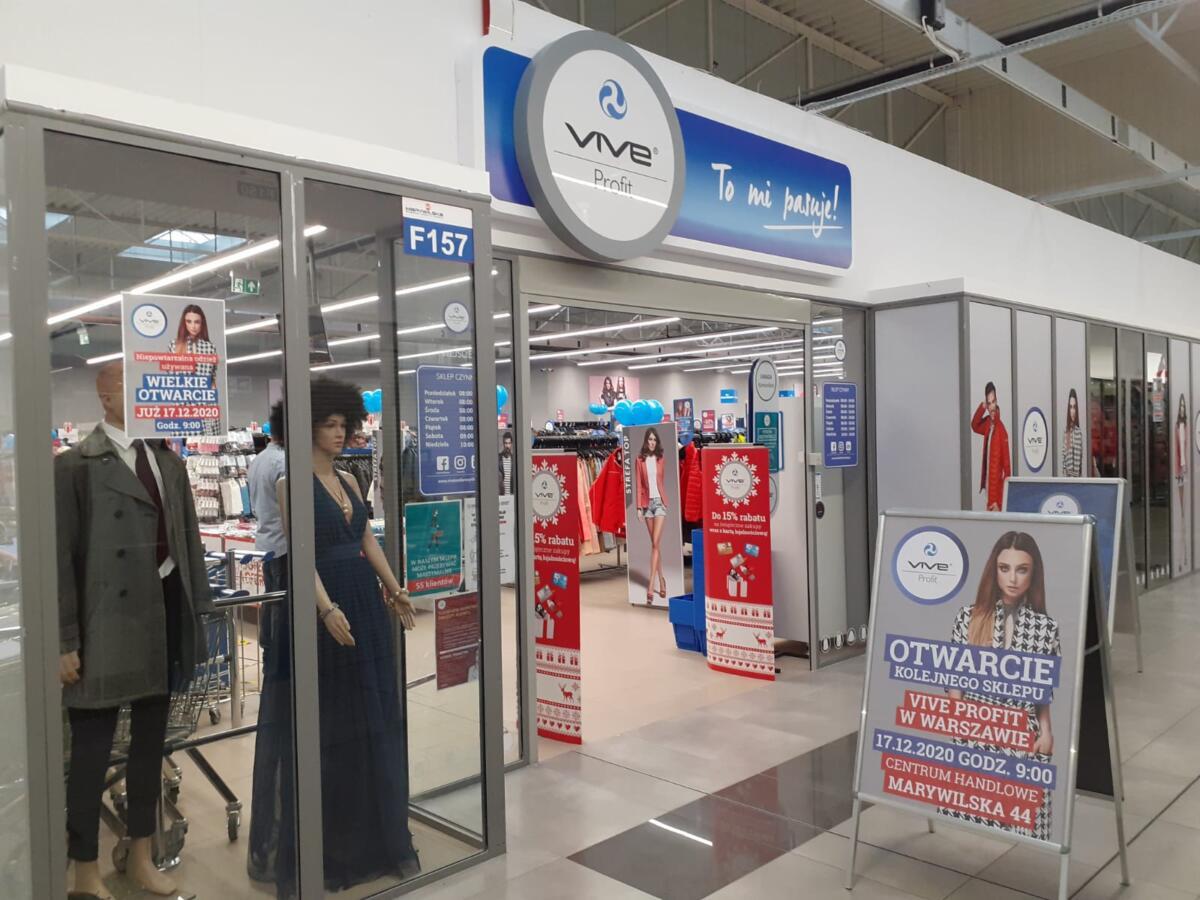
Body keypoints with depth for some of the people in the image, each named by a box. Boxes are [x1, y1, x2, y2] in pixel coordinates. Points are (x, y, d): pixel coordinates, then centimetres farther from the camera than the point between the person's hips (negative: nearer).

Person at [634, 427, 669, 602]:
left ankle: (651, 585, -14)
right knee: (654, 544, 8)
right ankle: (661, 580, 21)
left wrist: (664, 500, 9)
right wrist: (639, 507, -1)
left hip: (660, 502, -1)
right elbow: (639, 485, 2)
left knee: (656, 543, -10)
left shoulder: (661, 459, 6)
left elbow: (663, 481, 11)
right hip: (647, 503, 1)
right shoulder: (640, 460, 3)